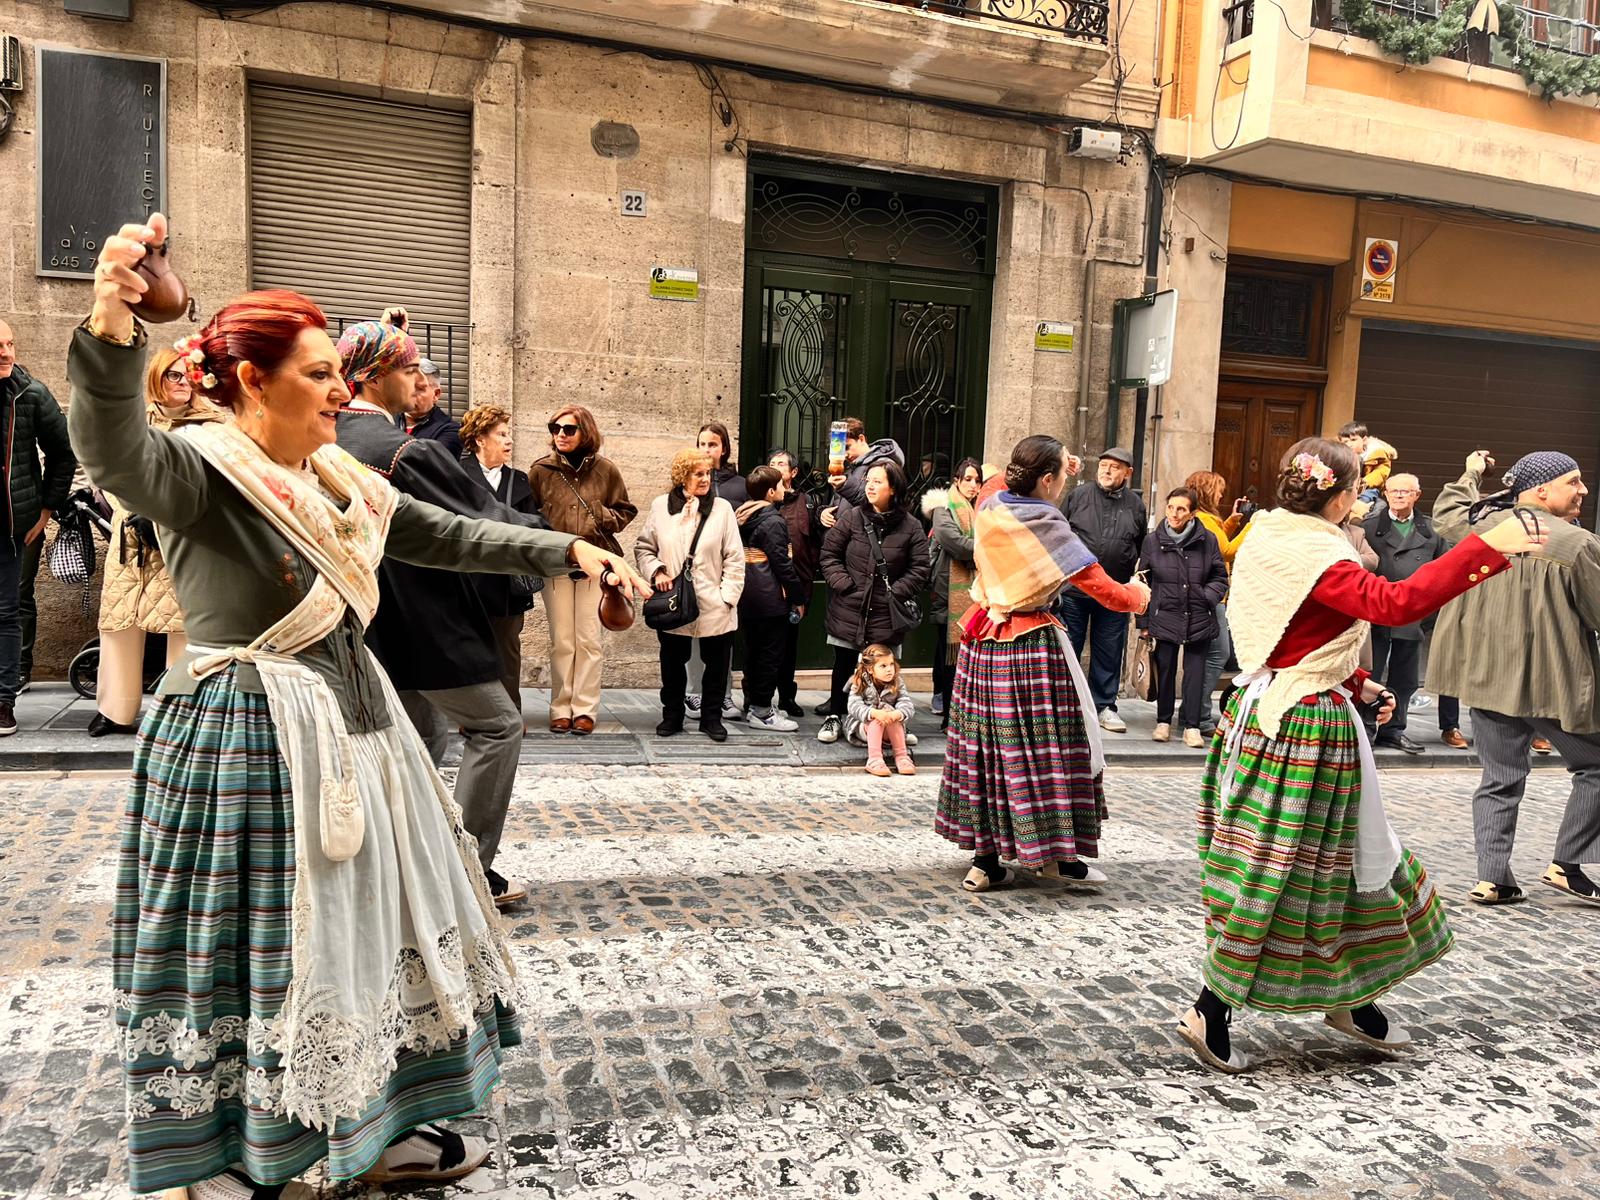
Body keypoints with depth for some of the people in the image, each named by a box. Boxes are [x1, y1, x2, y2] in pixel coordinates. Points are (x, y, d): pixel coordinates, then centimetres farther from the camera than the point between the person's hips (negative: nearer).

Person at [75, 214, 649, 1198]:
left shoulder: (339, 482, 9)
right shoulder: (198, 470, -13)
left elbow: (450, 535, 14)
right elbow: (114, 450, -35)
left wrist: (568, 550, 7)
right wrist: (113, 329, -54)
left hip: (353, 728, 8)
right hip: (246, 739, -8)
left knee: (370, 927, 15)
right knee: (255, 945, 3)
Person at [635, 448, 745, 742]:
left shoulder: (722, 508, -2)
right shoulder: (661, 506, 2)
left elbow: (734, 558, -2)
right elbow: (643, 547, 10)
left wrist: (728, 597, -8)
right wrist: (656, 571, -8)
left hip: (713, 606, -1)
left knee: (716, 663, 7)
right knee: (673, 662, 13)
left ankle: (712, 717, 22)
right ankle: (672, 715, 28)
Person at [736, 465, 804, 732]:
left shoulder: (743, 517, 10)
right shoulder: (773, 522, -14)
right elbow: (782, 563, -16)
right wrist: (796, 597, -7)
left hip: (746, 597, 9)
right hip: (770, 598, -8)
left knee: (753, 651, 16)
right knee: (770, 655, -1)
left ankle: (752, 702, 25)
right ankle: (761, 712, 2)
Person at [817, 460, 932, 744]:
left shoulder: (910, 526, -2)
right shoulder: (851, 518, -1)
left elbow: (920, 568, 1)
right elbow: (829, 554, 4)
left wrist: (897, 591, -8)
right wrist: (843, 584, -7)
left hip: (887, 614, -1)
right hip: (848, 610, 1)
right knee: (843, 665, 11)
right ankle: (834, 716, 26)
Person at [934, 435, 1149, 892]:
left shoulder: (989, 505, 0)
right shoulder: (1050, 529, -16)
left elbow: (1002, 480, 29)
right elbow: (1112, 595, -13)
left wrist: (1050, 460, 27)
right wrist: (1140, 593, 8)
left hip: (983, 642, 7)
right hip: (1033, 646, -7)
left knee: (986, 743, 11)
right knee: (1046, 747, 5)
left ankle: (985, 859, 17)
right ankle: (1055, 856, 15)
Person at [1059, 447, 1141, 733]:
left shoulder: (1136, 505, 7)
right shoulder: (1078, 495, -2)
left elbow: (1140, 548, 17)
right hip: (1074, 589, -2)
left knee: (1109, 652, 10)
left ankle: (1104, 706, 21)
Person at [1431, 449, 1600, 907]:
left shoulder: (1480, 525, 1)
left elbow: (1446, 511, 24)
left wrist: (1470, 475, 41)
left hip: (1486, 676, 6)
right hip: (1554, 682, -6)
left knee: (1500, 777, 13)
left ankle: (1491, 878, 10)